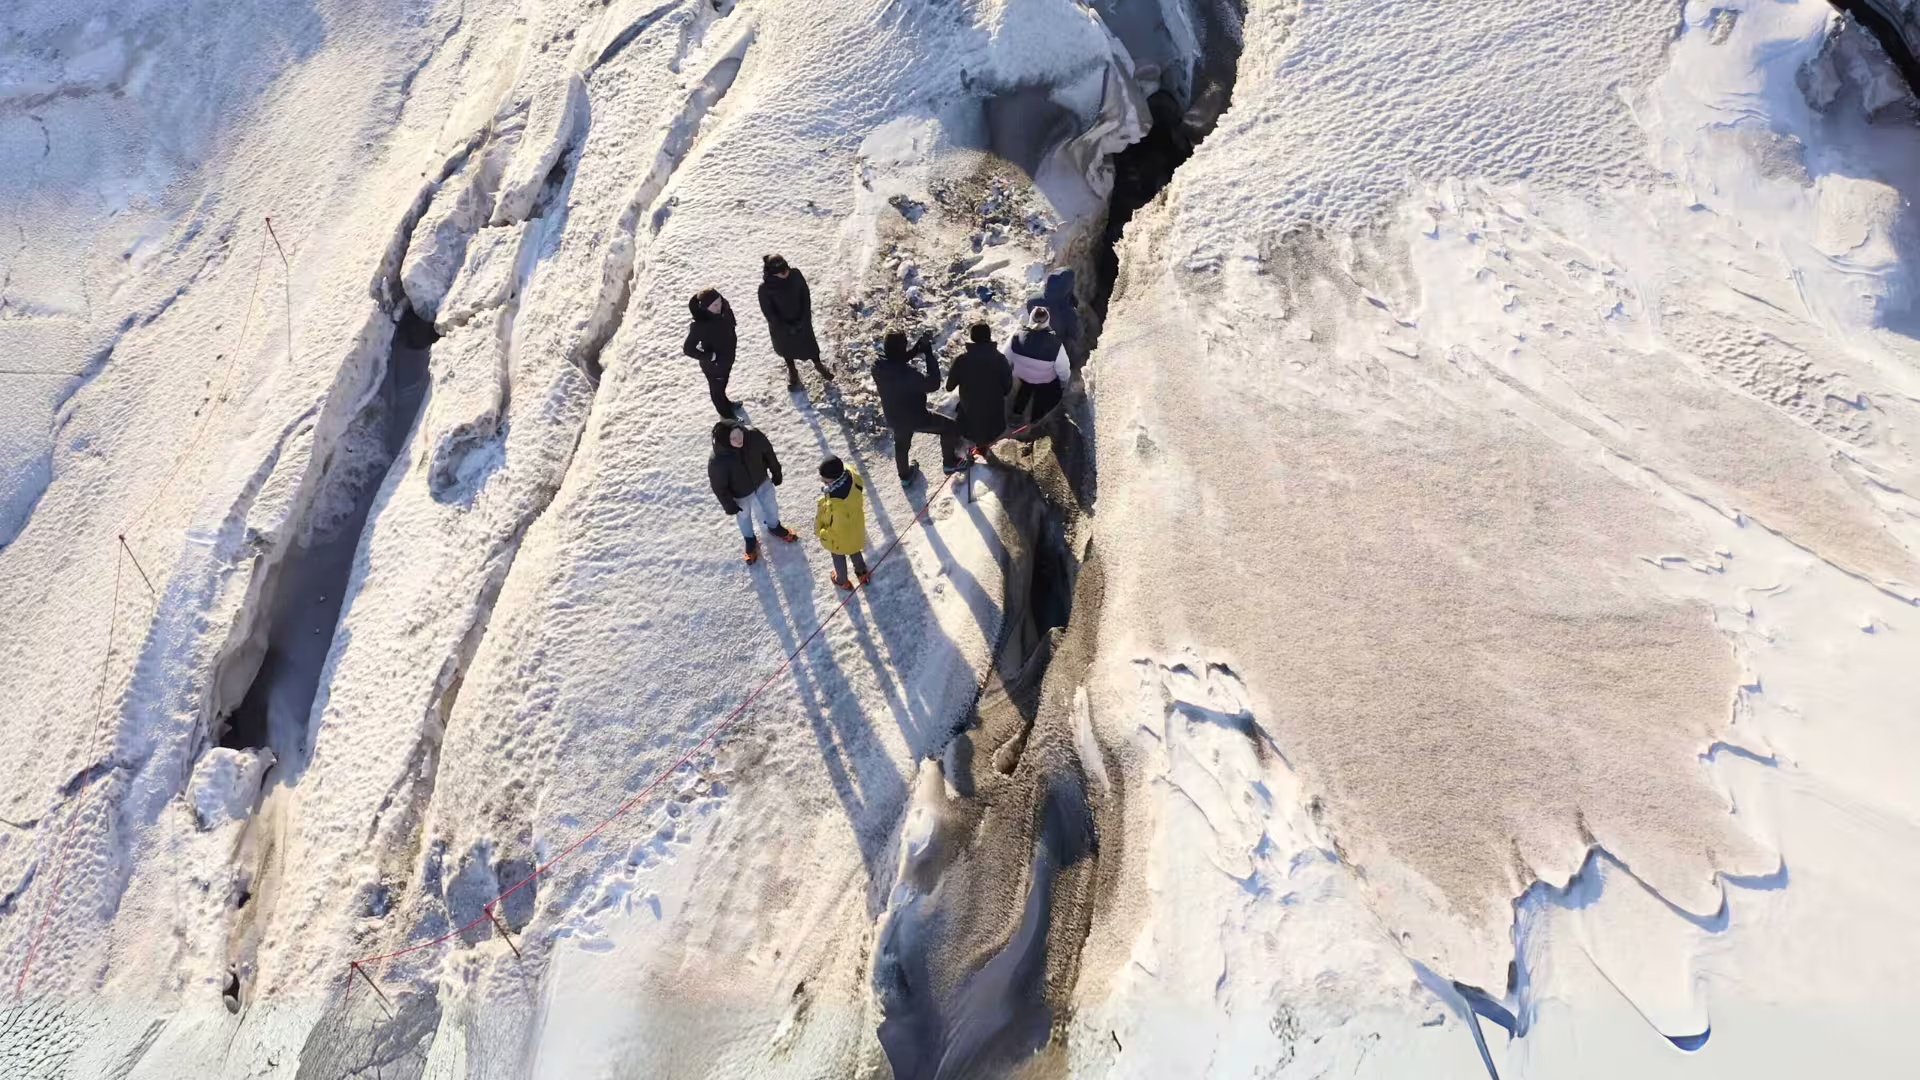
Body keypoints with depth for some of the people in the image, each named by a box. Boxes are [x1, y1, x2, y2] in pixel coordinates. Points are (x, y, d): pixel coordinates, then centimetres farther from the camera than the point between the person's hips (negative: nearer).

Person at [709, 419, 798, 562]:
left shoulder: (753, 434, -33)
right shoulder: (717, 462, -40)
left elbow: (768, 452, -11)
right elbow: (719, 487, -21)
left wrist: (776, 472, 2)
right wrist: (729, 505, -8)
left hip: (762, 481, 3)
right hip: (741, 494, -3)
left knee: (771, 506, 28)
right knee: (744, 516, 27)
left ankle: (774, 527, 62)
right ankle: (750, 540, 59)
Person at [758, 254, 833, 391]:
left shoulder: (795, 275, -23)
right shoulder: (765, 288, -30)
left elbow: (806, 297, -10)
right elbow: (768, 312, -19)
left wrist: (804, 319, -14)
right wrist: (786, 327, -19)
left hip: (801, 321, 2)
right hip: (781, 326, -2)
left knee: (809, 343, 23)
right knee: (786, 347, 24)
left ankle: (818, 365, 52)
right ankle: (792, 371, 53)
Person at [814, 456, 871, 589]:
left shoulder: (836, 504, -48)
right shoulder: (852, 475, -29)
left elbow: (838, 530, -32)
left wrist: (821, 533, -13)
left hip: (840, 538, -6)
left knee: (838, 557, 28)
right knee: (854, 551, 36)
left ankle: (842, 581, 58)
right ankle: (862, 572, 63)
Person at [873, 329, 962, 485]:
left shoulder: (878, 366, -17)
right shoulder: (907, 373, -39)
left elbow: (898, 359, 1)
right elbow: (933, 384, -30)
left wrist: (919, 345, -11)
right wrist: (929, 354, -27)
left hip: (893, 418, 6)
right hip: (916, 417, -6)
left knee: (901, 445, 34)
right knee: (949, 428, 18)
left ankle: (905, 475, 55)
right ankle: (950, 462, 36)